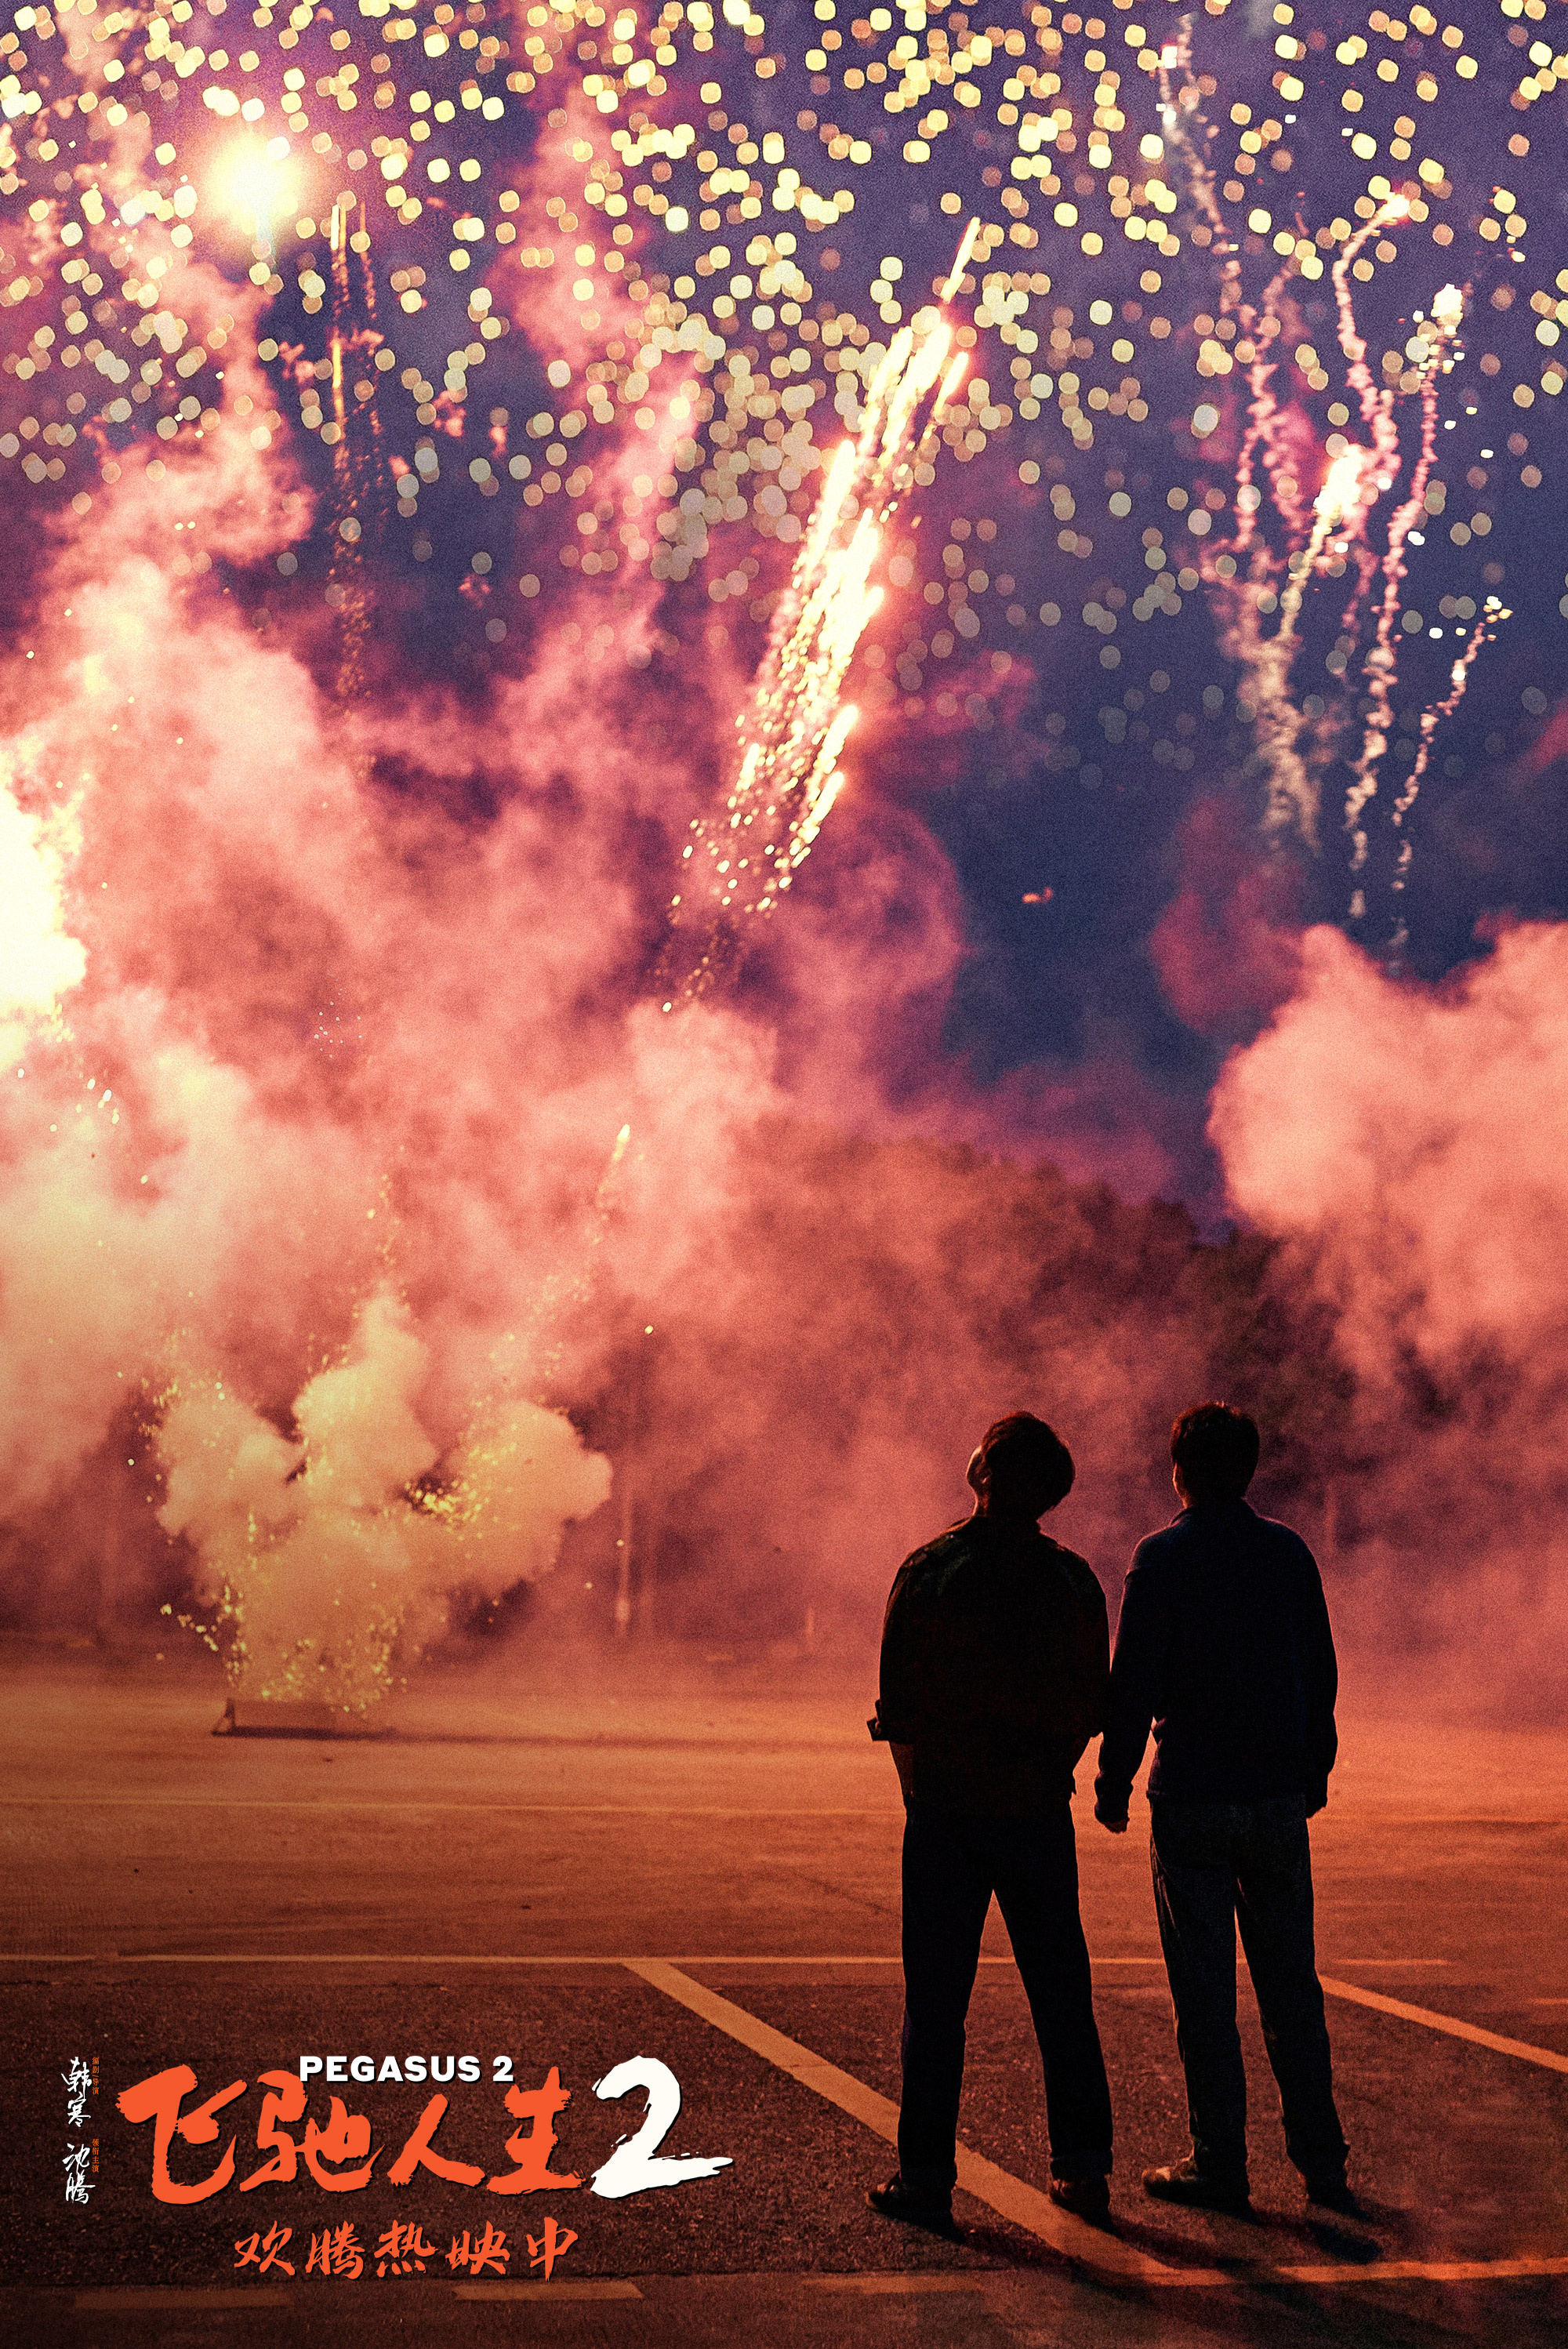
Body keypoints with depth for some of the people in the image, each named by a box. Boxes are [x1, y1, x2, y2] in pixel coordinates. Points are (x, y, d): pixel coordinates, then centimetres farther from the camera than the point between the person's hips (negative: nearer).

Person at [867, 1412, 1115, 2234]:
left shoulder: (926, 1572, -8)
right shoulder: (1074, 1580, -1)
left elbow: (897, 1707, -5)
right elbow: (1093, 1704, 3)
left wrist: (923, 1793, 8)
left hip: (945, 1817, -2)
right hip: (1040, 1817, 2)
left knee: (935, 1998, 4)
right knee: (1062, 1994, 12)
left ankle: (925, 2175, 6)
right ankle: (1082, 2167, 17)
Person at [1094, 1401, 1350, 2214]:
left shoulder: (1162, 1558, -8)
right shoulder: (1288, 1552, 4)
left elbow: (1133, 1684, -10)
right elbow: (1321, 1671, 10)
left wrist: (1113, 1782, 0)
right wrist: (1314, 1769, 21)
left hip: (1191, 1802, -4)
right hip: (1280, 1795, 4)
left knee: (1205, 1990, 3)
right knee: (1290, 1981, 11)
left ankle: (1219, 2164, 7)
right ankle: (1320, 2161, 13)